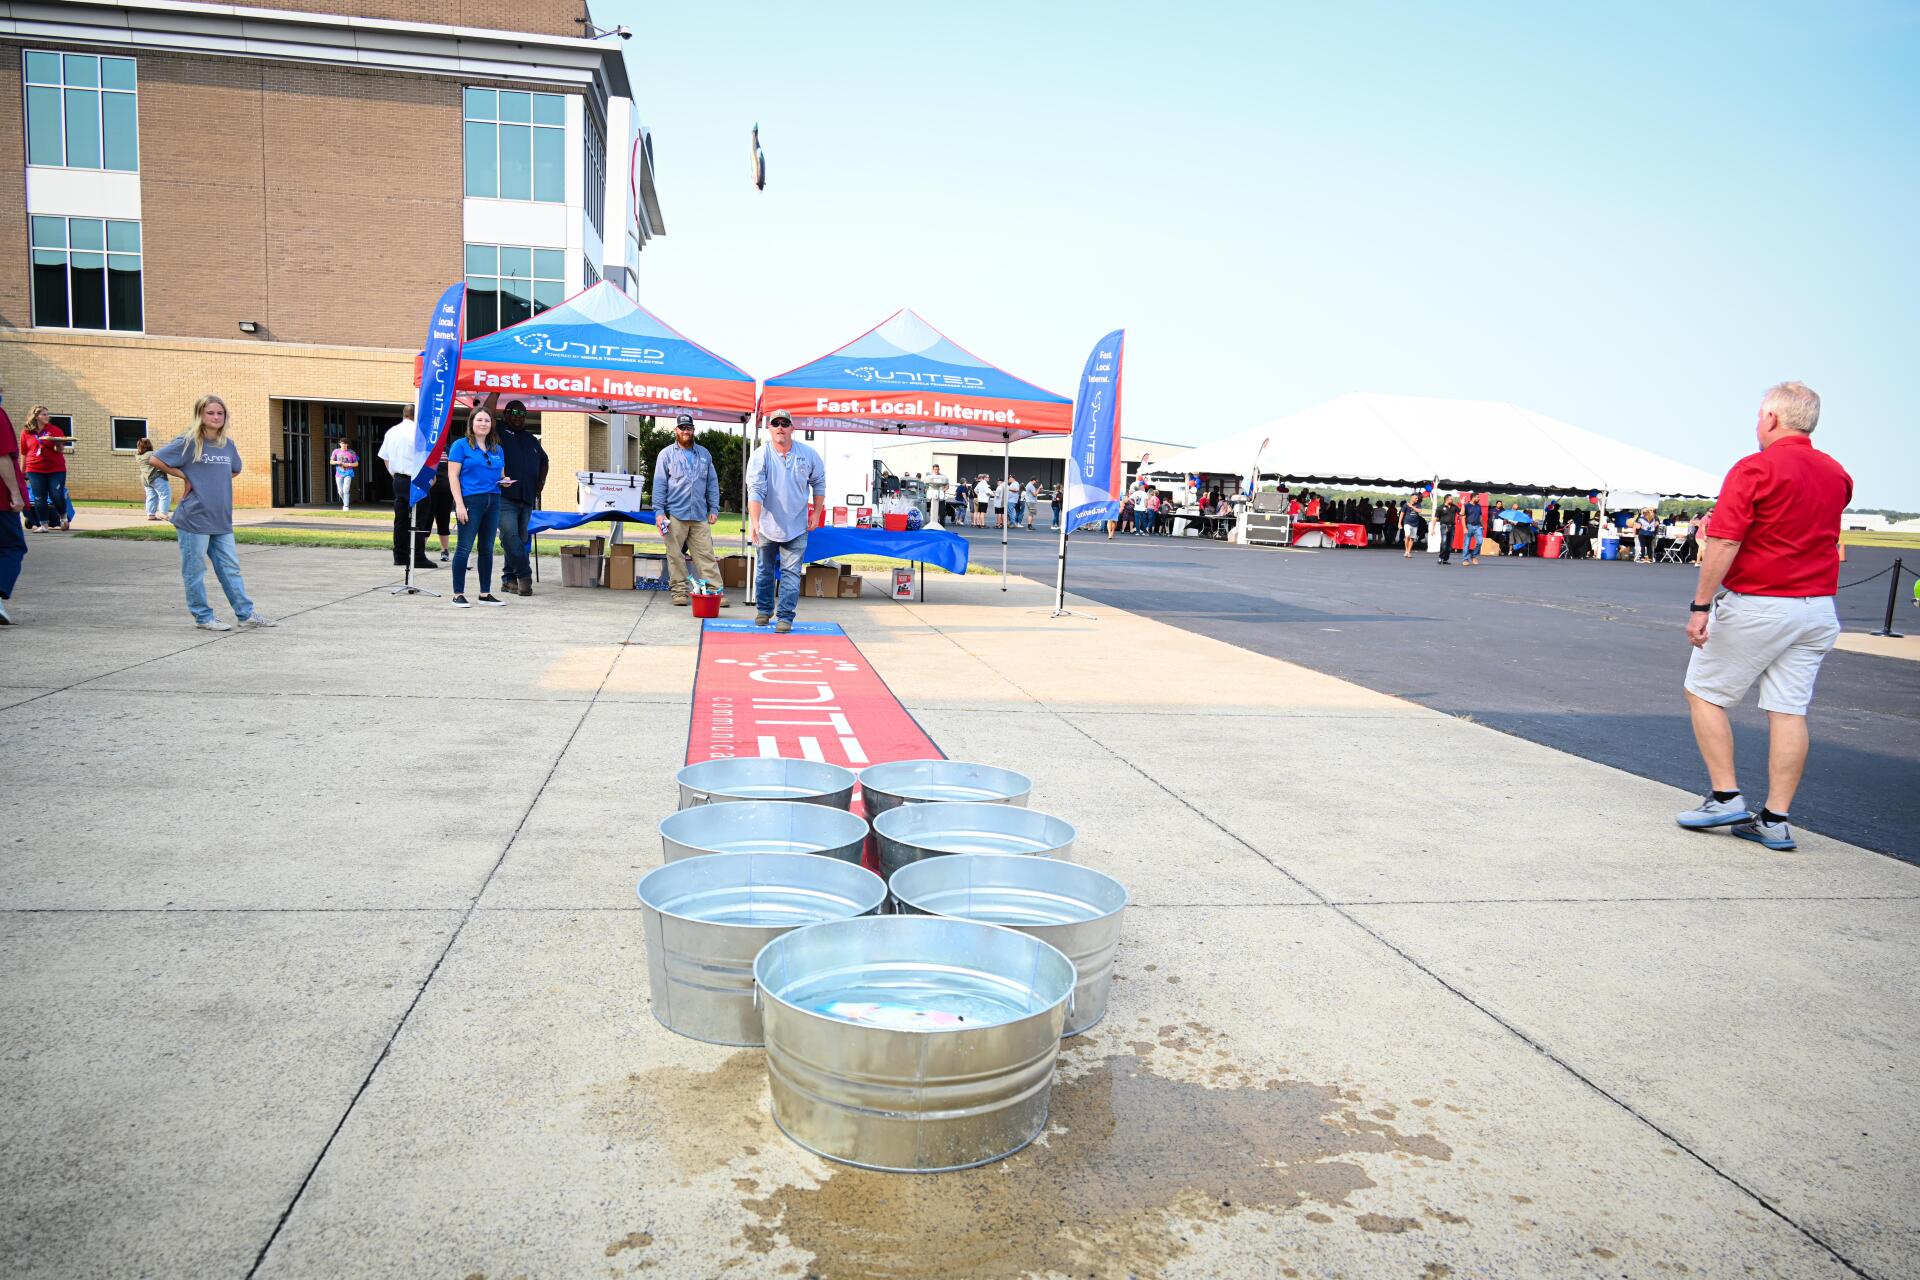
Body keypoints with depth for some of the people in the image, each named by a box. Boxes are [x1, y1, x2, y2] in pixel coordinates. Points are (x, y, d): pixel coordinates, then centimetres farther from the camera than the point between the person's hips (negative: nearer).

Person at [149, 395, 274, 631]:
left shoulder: (228, 445, 10)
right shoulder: (188, 443, -7)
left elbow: (235, 470, 27)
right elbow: (156, 460, -9)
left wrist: (216, 480, 13)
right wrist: (185, 477, -6)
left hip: (221, 520, 6)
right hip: (194, 519, -6)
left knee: (230, 568, 9)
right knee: (195, 570, 4)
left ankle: (246, 614, 13)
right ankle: (203, 617, 11)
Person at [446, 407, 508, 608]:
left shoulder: (498, 449, 16)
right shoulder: (461, 445, -1)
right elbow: (453, 476, -6)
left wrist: (505, 481, 0)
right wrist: (459, 504, -15)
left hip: (493, 501, 6)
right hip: (470, 501, -6)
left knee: (487, 548, 10)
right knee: (464, 548, -5)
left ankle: (485, 593, 17)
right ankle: (458, 594, 1)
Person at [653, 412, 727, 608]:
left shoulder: (704, 454, 15)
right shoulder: (667, 454, 7)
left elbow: (712, 483, 16)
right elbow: (659, 485, 3)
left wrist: (714, 509, 8)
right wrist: (659, 511, -5)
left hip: (700, 515, 2)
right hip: (675, 514, -2)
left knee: (706, 554, -2)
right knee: (675, 555, 1)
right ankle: (679, 591, 8)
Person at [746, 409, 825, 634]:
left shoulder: (808, 454, -4)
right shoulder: (760, 456, -11)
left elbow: (819, 483, 10)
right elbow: (755, 490, -21)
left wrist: (816, 513, 5)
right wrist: (754, 522, -32)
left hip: (797, 526, 0)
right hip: (767, 525, 0)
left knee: (791, 572, -4)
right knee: (765, 571, 14)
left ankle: (785, 616, 2)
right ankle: (763, 610, 32)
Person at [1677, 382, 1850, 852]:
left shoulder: (1754, 469, -13)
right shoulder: (1837, 475, 9)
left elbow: (1723, 544, -19)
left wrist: (1699, 606, -19)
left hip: (1755, 605, -7)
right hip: (1818, 610, 7)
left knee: (1704, 693, 8)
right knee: (1790, 710, 6)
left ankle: (1726, 796, 6)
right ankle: (1776, 819, 8)